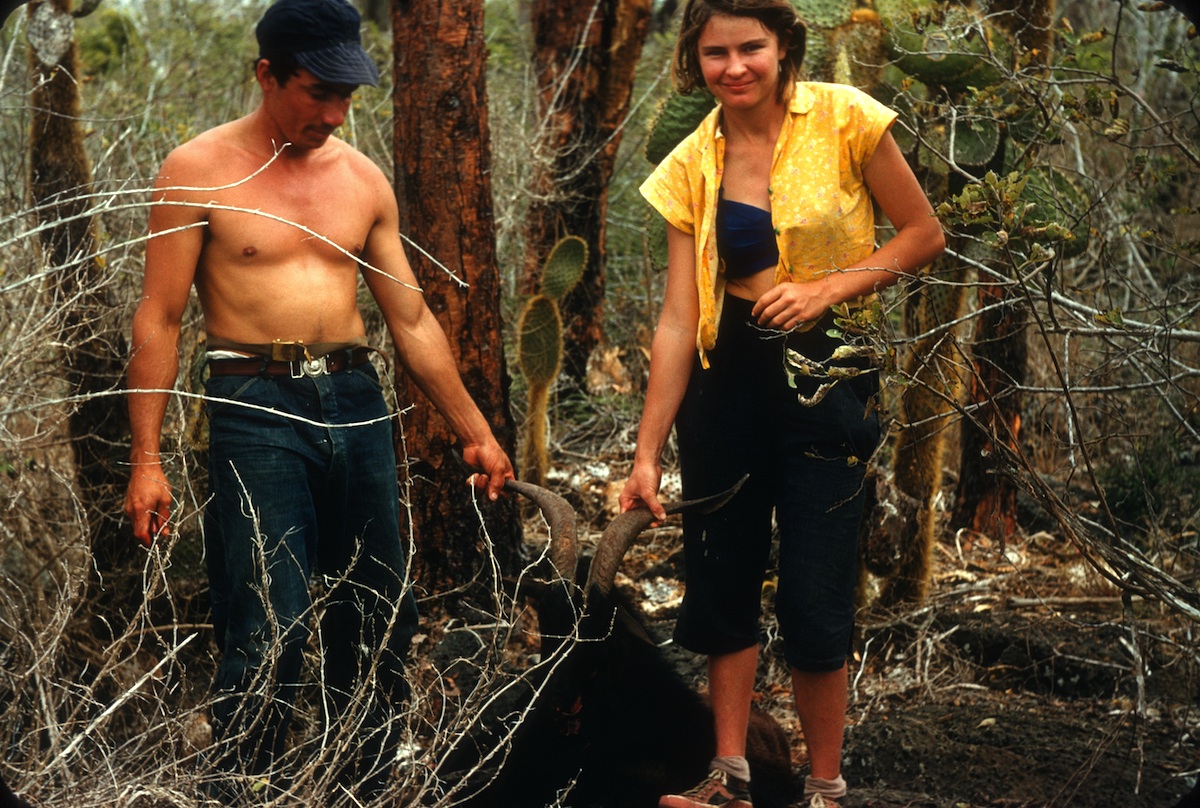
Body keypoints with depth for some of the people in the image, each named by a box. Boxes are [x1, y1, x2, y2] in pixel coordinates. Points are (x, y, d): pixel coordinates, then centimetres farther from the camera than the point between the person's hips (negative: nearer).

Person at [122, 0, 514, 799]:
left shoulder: (364, 179, 11)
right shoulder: (201, 171, -3)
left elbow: (411, 318, 16)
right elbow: (160, 320, -3)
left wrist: (473, 428, 16)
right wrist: (146, 458, -8)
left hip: (357, 402, 5)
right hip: (257, 407, -5)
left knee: (381, 620, 9)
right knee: (268, 637, -11)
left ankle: (371, 788, 23)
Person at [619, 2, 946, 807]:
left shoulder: (842, 119, -8)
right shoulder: (691, 166, 0)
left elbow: (924, 234, -1)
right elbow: (678, 317, -2)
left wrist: (829, 286, -16)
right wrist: (648, 451, -6)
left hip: (824, 371, -4)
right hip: (726, 374, 4)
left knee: (815, 595, -3)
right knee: (722, 578, 9)